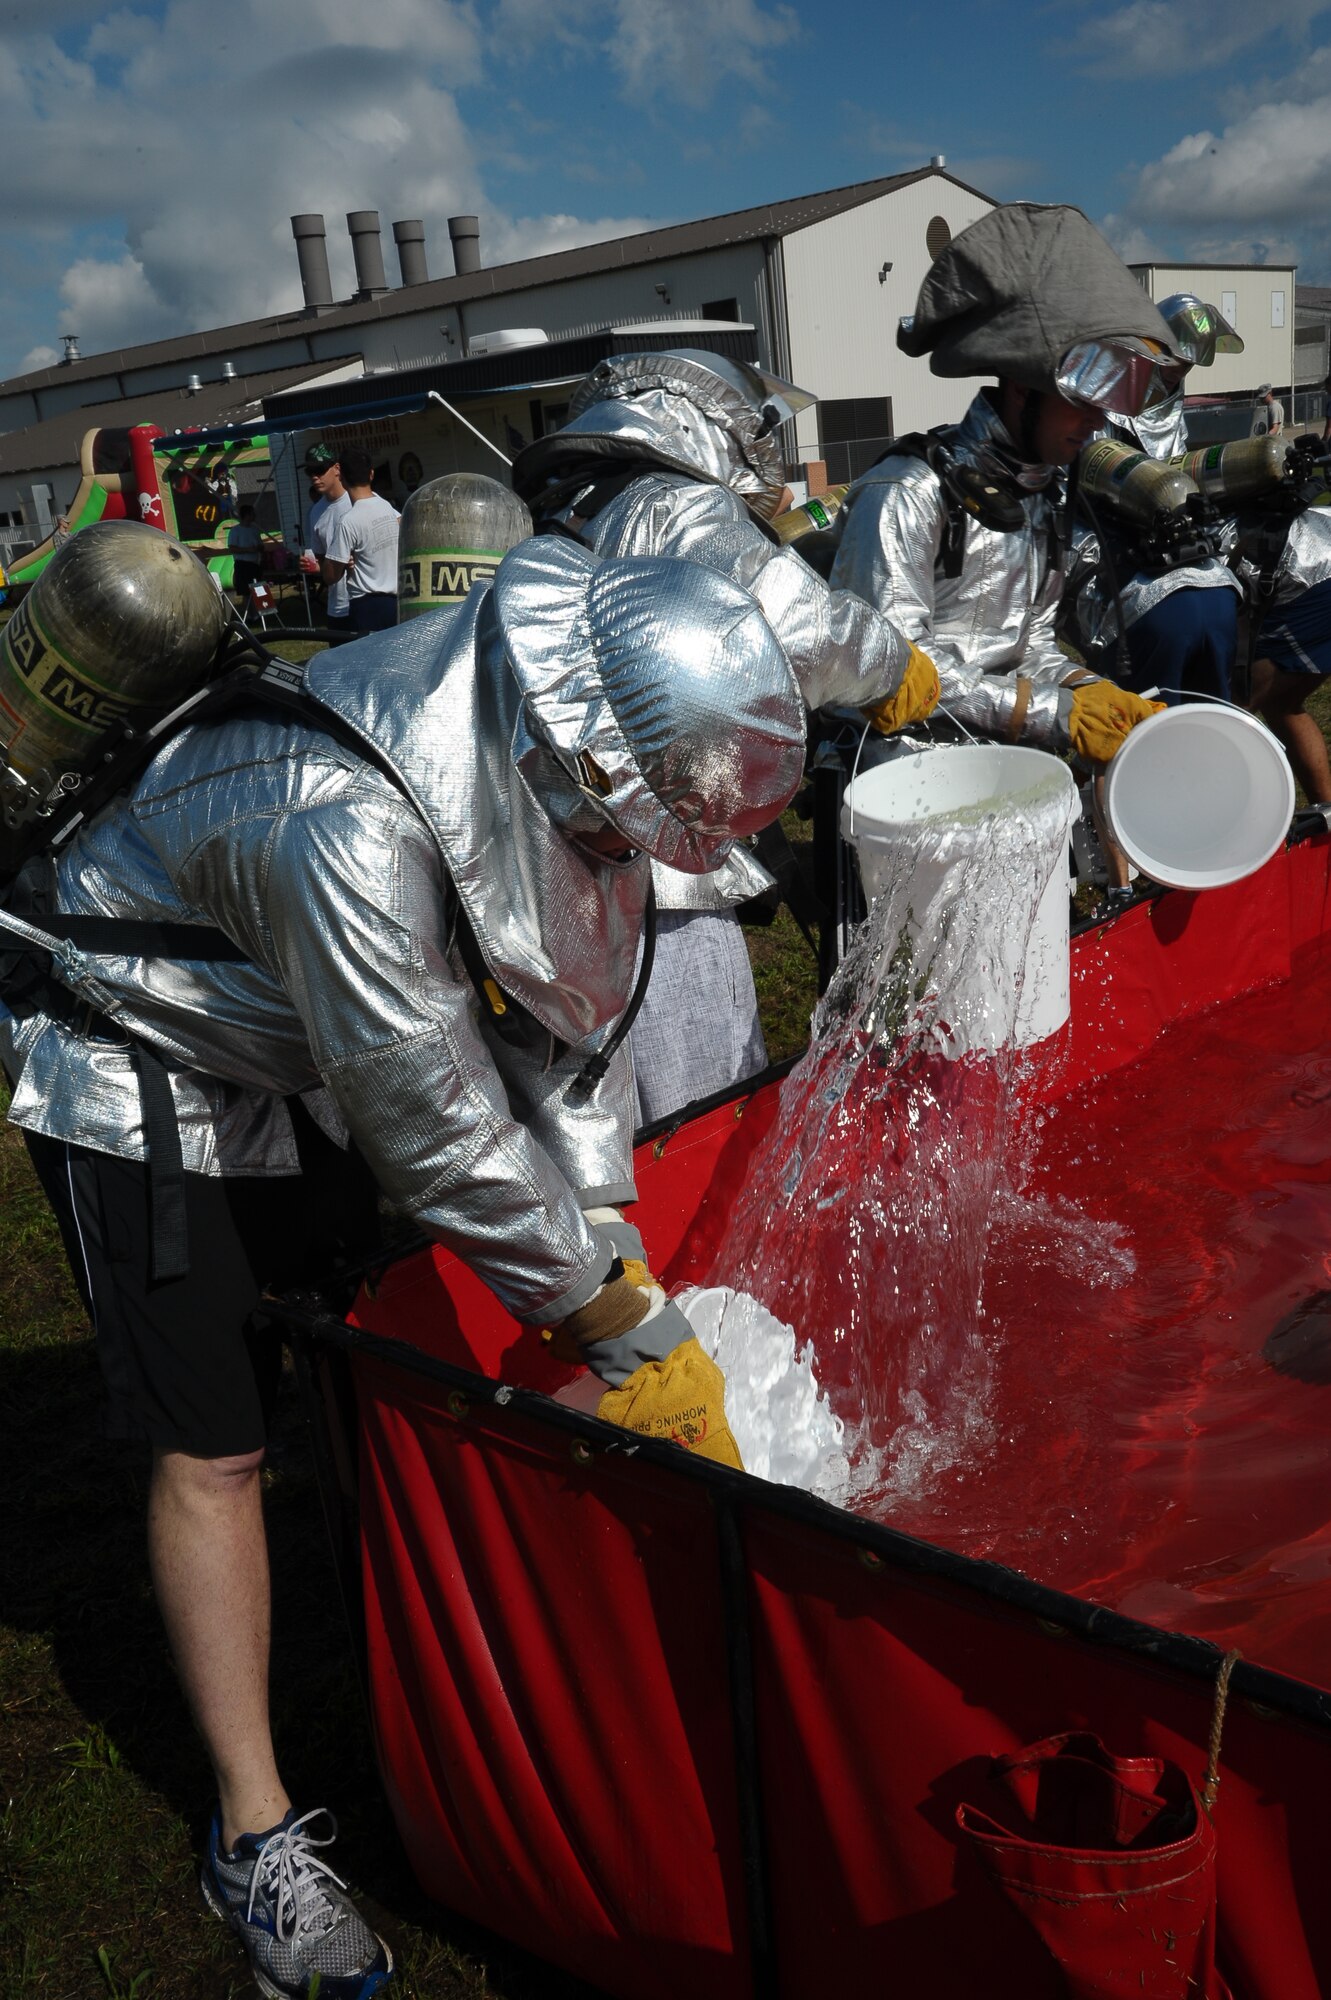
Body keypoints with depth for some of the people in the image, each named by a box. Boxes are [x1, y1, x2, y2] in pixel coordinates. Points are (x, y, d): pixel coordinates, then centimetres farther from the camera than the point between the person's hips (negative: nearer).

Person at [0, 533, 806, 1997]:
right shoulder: (347, 827, -41)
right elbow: (446, 1145, -33)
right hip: (136, 1076, -7)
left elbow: (568, 1023, -6)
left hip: (302, 1061, 7)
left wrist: (613, 1260, -8)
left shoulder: (539, 760, -16)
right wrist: (624, 1328, -21)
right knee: (213, 1449, -3)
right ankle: (253, 1832, 13)